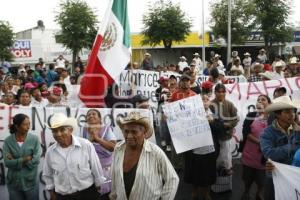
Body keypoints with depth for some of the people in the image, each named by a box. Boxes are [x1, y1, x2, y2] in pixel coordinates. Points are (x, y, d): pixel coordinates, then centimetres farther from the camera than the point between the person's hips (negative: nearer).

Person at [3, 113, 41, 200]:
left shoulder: (34, 139, -8)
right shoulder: (8, 141, -6)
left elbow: (36, 160, -15)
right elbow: (7, 162, -15)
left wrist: (16, 161, -14)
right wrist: (27, 158, -16)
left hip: (31, 182, -1)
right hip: (14, 183, 1)